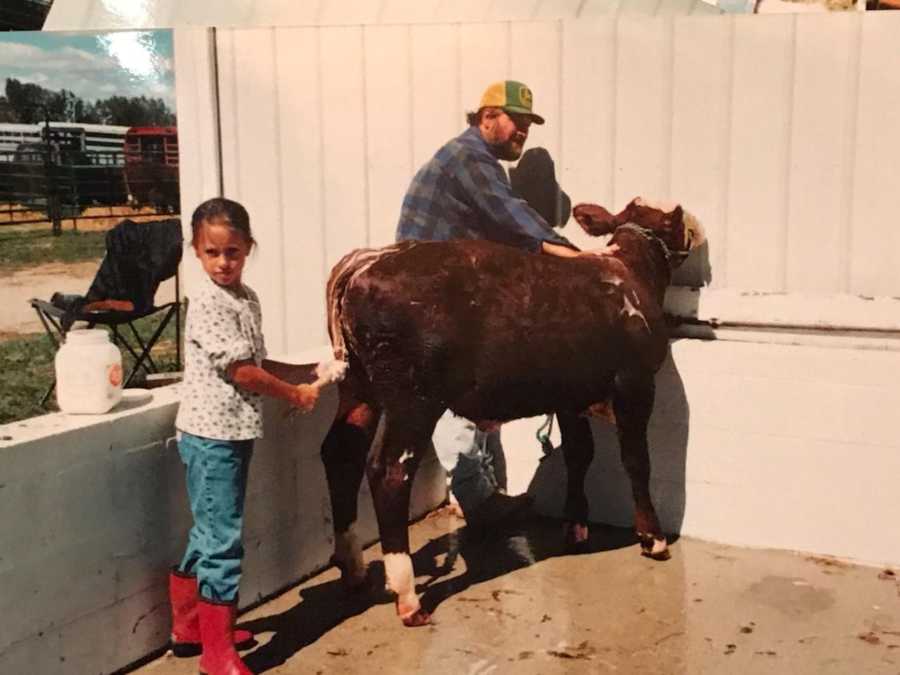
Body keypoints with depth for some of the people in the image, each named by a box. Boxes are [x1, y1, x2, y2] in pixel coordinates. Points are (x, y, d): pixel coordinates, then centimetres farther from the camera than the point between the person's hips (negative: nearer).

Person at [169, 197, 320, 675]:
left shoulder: (246, 298, 9)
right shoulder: (207, 303, -16)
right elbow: (240, 371, -18)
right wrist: (294, 395, -8)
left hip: (235, 433, 9)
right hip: (211, 435, -9)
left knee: (209, 533, 17)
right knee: (223, 537, -4)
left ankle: (188, 627, 32)